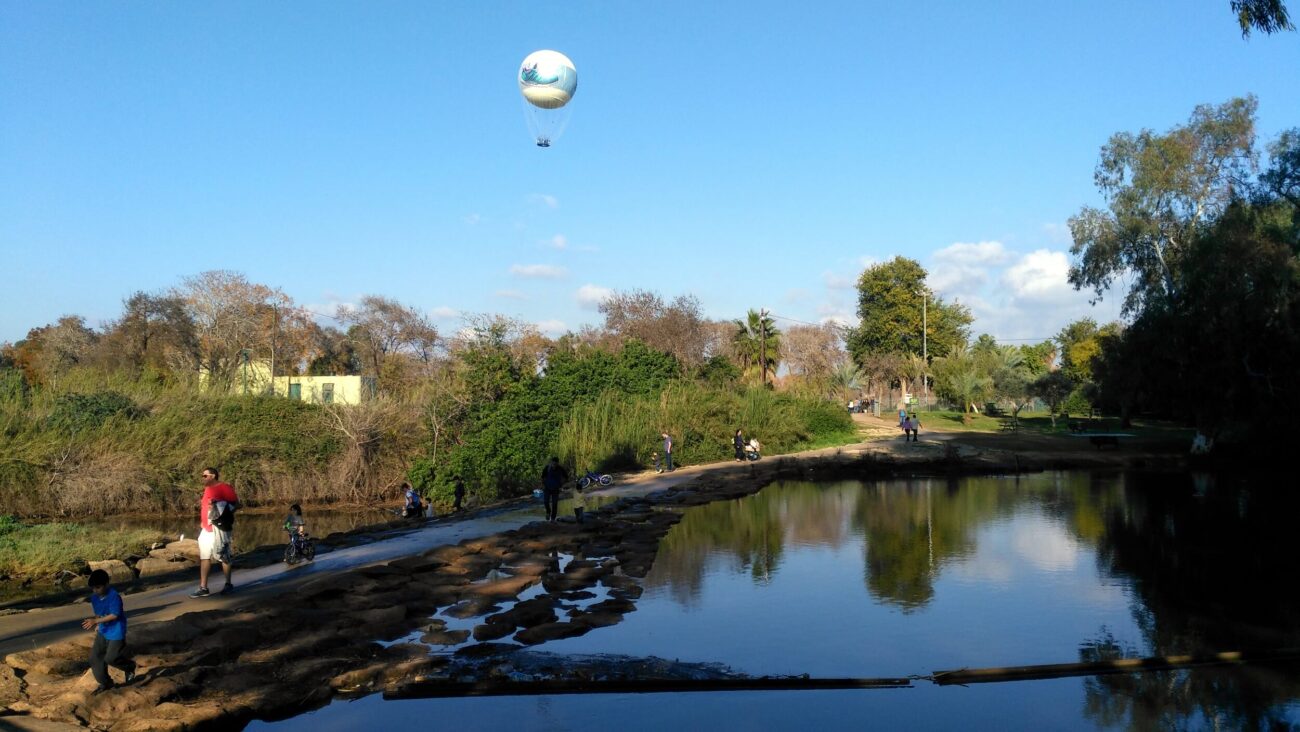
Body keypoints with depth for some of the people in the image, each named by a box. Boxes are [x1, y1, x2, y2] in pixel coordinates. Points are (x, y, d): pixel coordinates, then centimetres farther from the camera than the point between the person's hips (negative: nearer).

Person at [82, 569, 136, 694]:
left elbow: (114, 615, -26)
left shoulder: (114, 596, -25)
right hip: (103, 632, 8)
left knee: (110, 658, -8)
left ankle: (130, 666, 22)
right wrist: (98, 625, 3)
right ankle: (105, 683, 20)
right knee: (94, 657, 5)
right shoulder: (94, 597, -1)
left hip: (116, 632, -8)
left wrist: (96, 621, -29)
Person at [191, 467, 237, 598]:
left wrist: (219, 508, -21)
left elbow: (236, 504, -12)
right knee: (204, 556, 6)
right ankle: (203, 588, 9)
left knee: (223, 556, 0)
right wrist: (202, 505, 12)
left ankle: (228, 584, 13)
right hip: (206, 528, 9)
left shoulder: (224, 487, -9)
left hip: (219, 527, -9)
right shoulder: (208, 489, 16)